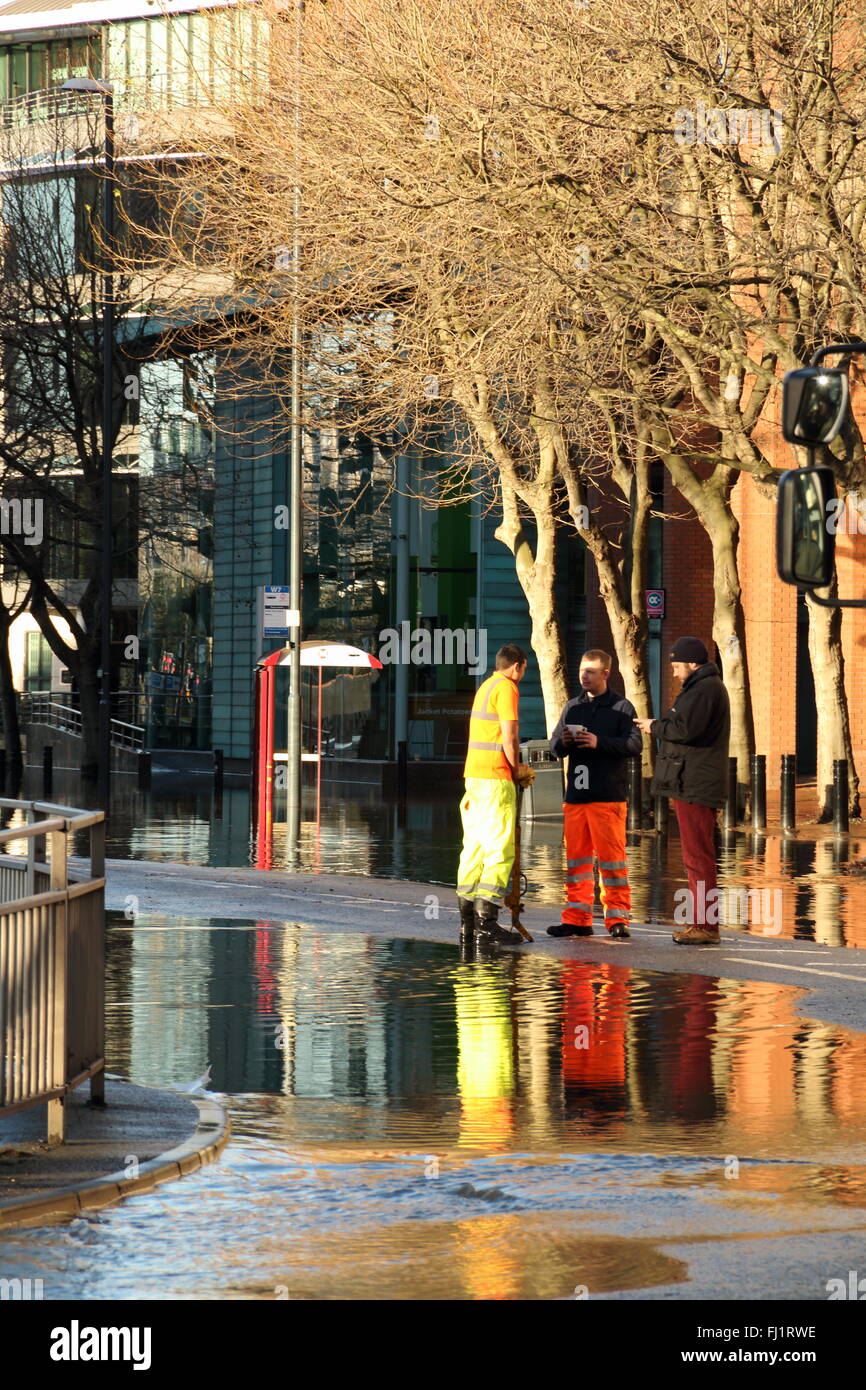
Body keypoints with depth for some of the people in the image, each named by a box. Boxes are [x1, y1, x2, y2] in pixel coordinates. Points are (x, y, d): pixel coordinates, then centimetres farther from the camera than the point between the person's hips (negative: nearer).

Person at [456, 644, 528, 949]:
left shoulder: (485, 687, 20)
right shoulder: (506, 688, -8)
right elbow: (509, 738, -14)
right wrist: (516, 771, -1)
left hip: (474, 774, 9)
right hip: (495, 777, -9)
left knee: (474, 847, 9)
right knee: (500, 849, -9)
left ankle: (467, 923, 9)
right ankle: (486, 923, -15)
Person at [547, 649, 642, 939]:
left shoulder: (621, 707, 3)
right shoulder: (573, 707, 18)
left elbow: (634, 744, -9)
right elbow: (554, 746, 16)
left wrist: (599, 742, -19)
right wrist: (563, 743, -7)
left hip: (609, 795, -5)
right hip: (576, 795, 5)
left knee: (611, 855, -5)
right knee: (576, 856, 5)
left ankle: (617, 917, -1)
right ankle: (577, 918, 9)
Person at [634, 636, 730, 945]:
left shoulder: (703, 689, -13)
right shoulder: (707, 686, 22)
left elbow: (685, 729, -22)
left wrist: (655, 727, -6)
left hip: (695, 787, -11)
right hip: (695, 785, 11)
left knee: (698, 856, -10)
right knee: (698, 857, 14)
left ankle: (706, 926, -10)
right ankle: (701, 923, 17)